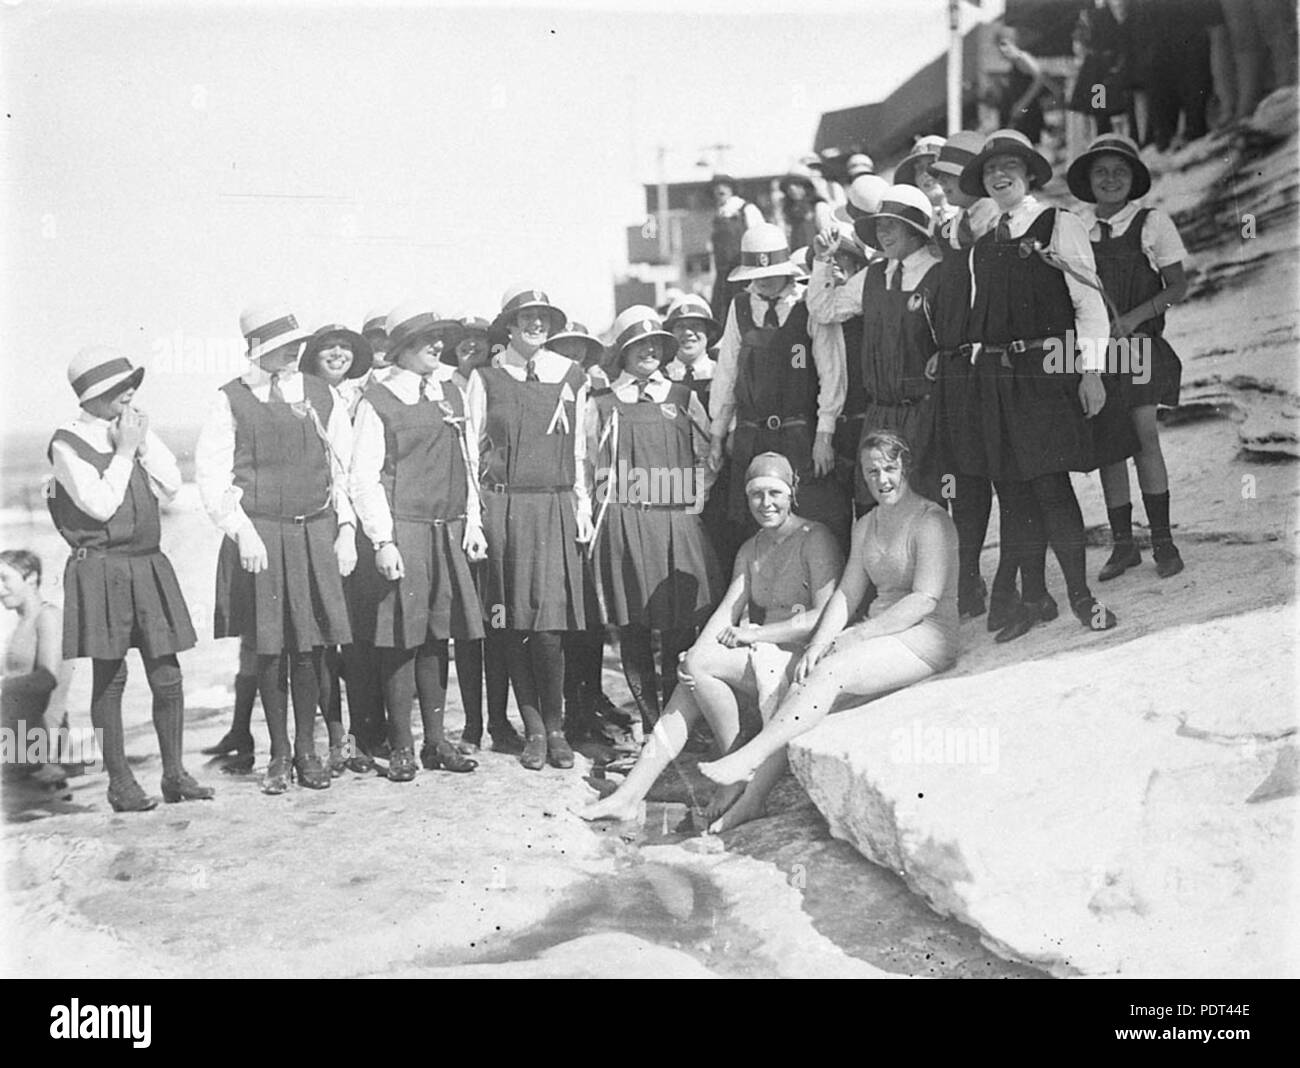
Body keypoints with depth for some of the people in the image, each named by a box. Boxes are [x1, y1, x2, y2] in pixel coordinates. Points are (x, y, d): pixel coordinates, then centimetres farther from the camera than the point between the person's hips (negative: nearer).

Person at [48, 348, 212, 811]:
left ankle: (174, 773, 15)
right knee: (109, 677, 1)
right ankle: (119, 781, 11)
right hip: (100, 569, -5)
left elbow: (171, 485, 3)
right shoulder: (68, 442, -7)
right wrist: (123, 451, -11)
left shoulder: (134, 429, 11)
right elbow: (100, 505, -15)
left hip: (148, 566, 5)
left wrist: (143, 438, -4)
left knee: (167, 675, 4)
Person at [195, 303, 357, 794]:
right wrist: (242, 532, -13)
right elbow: (211, 474, -4)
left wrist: (346, 529, 2)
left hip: (317, 534, 2)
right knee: (269, 648, 3)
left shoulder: (320, 395, 8)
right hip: (259, 535, -2)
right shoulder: (231, 400, -1)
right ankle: (278, 754, 16)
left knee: (309, 646, 4)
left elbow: (344, 466, 10)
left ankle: (307, 749, 18)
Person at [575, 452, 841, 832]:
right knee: (694, 667, -16)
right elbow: (728, 611, 5)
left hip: (804, 659, -7)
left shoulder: (814, 539, -4)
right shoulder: (750, 550, 18)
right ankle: (629, 795, -18)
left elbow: (827, 616, -15)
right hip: (761, 659, 7)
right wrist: (697, 654, -15)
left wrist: (751, 634, -14)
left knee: (700, 665, -22)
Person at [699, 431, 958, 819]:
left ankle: (750, 757, -28)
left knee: (829, 671, -29)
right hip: (877, 633, 7)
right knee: (801, 681, -16)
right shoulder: (866, 525, 18)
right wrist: (817, 644, -4)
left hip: (924, 639, -7)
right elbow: (847, 594, 13)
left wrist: (858, 635, -19)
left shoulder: (932, 522, -7)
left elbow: (925, 600, -17)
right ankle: (750, 801, -20)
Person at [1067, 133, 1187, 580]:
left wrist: (1132, 317, -14)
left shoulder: (1152, 223, 0)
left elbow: (1177, 287, -1)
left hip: (1138, 344, -3)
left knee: (1144, 438, -9)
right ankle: (1122, 544, 12)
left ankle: (1162, 539, 1)